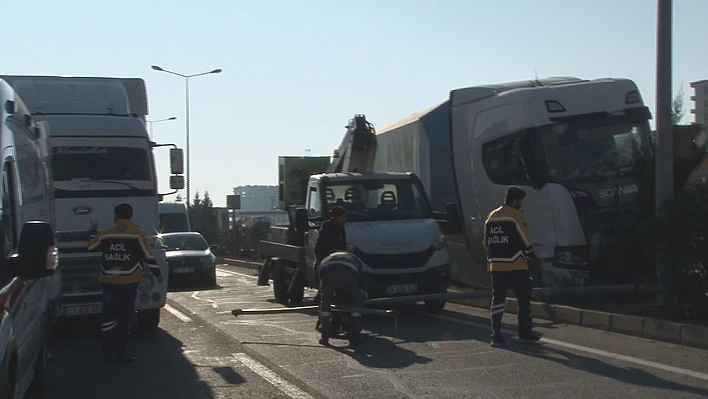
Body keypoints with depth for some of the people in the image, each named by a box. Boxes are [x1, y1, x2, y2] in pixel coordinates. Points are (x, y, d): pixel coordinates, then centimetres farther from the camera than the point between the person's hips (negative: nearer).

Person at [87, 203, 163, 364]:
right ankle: (121, 355, -1)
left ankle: (107, 354, 18)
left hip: (108, 280, 3)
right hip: (129, 280, -3)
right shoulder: (137, 233, -4)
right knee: (124, 318, 0)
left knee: (109, 315, 13)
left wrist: (93, 232, 36)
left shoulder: (106, 233, 5)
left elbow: (91, 246, 18)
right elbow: (148, 254, -4)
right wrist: (157, 273, 5)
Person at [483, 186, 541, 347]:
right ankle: (525, 333, 11)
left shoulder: (492, 216, 14)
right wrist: (530, 253, 12)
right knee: (524, 299, 6)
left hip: (495, 265, 6)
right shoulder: (516, 216, -7)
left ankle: (496, 335, 2)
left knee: (498, 299, 6)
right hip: (515, 265, -6)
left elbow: (486, 242, 16)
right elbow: (526, 240, -7)